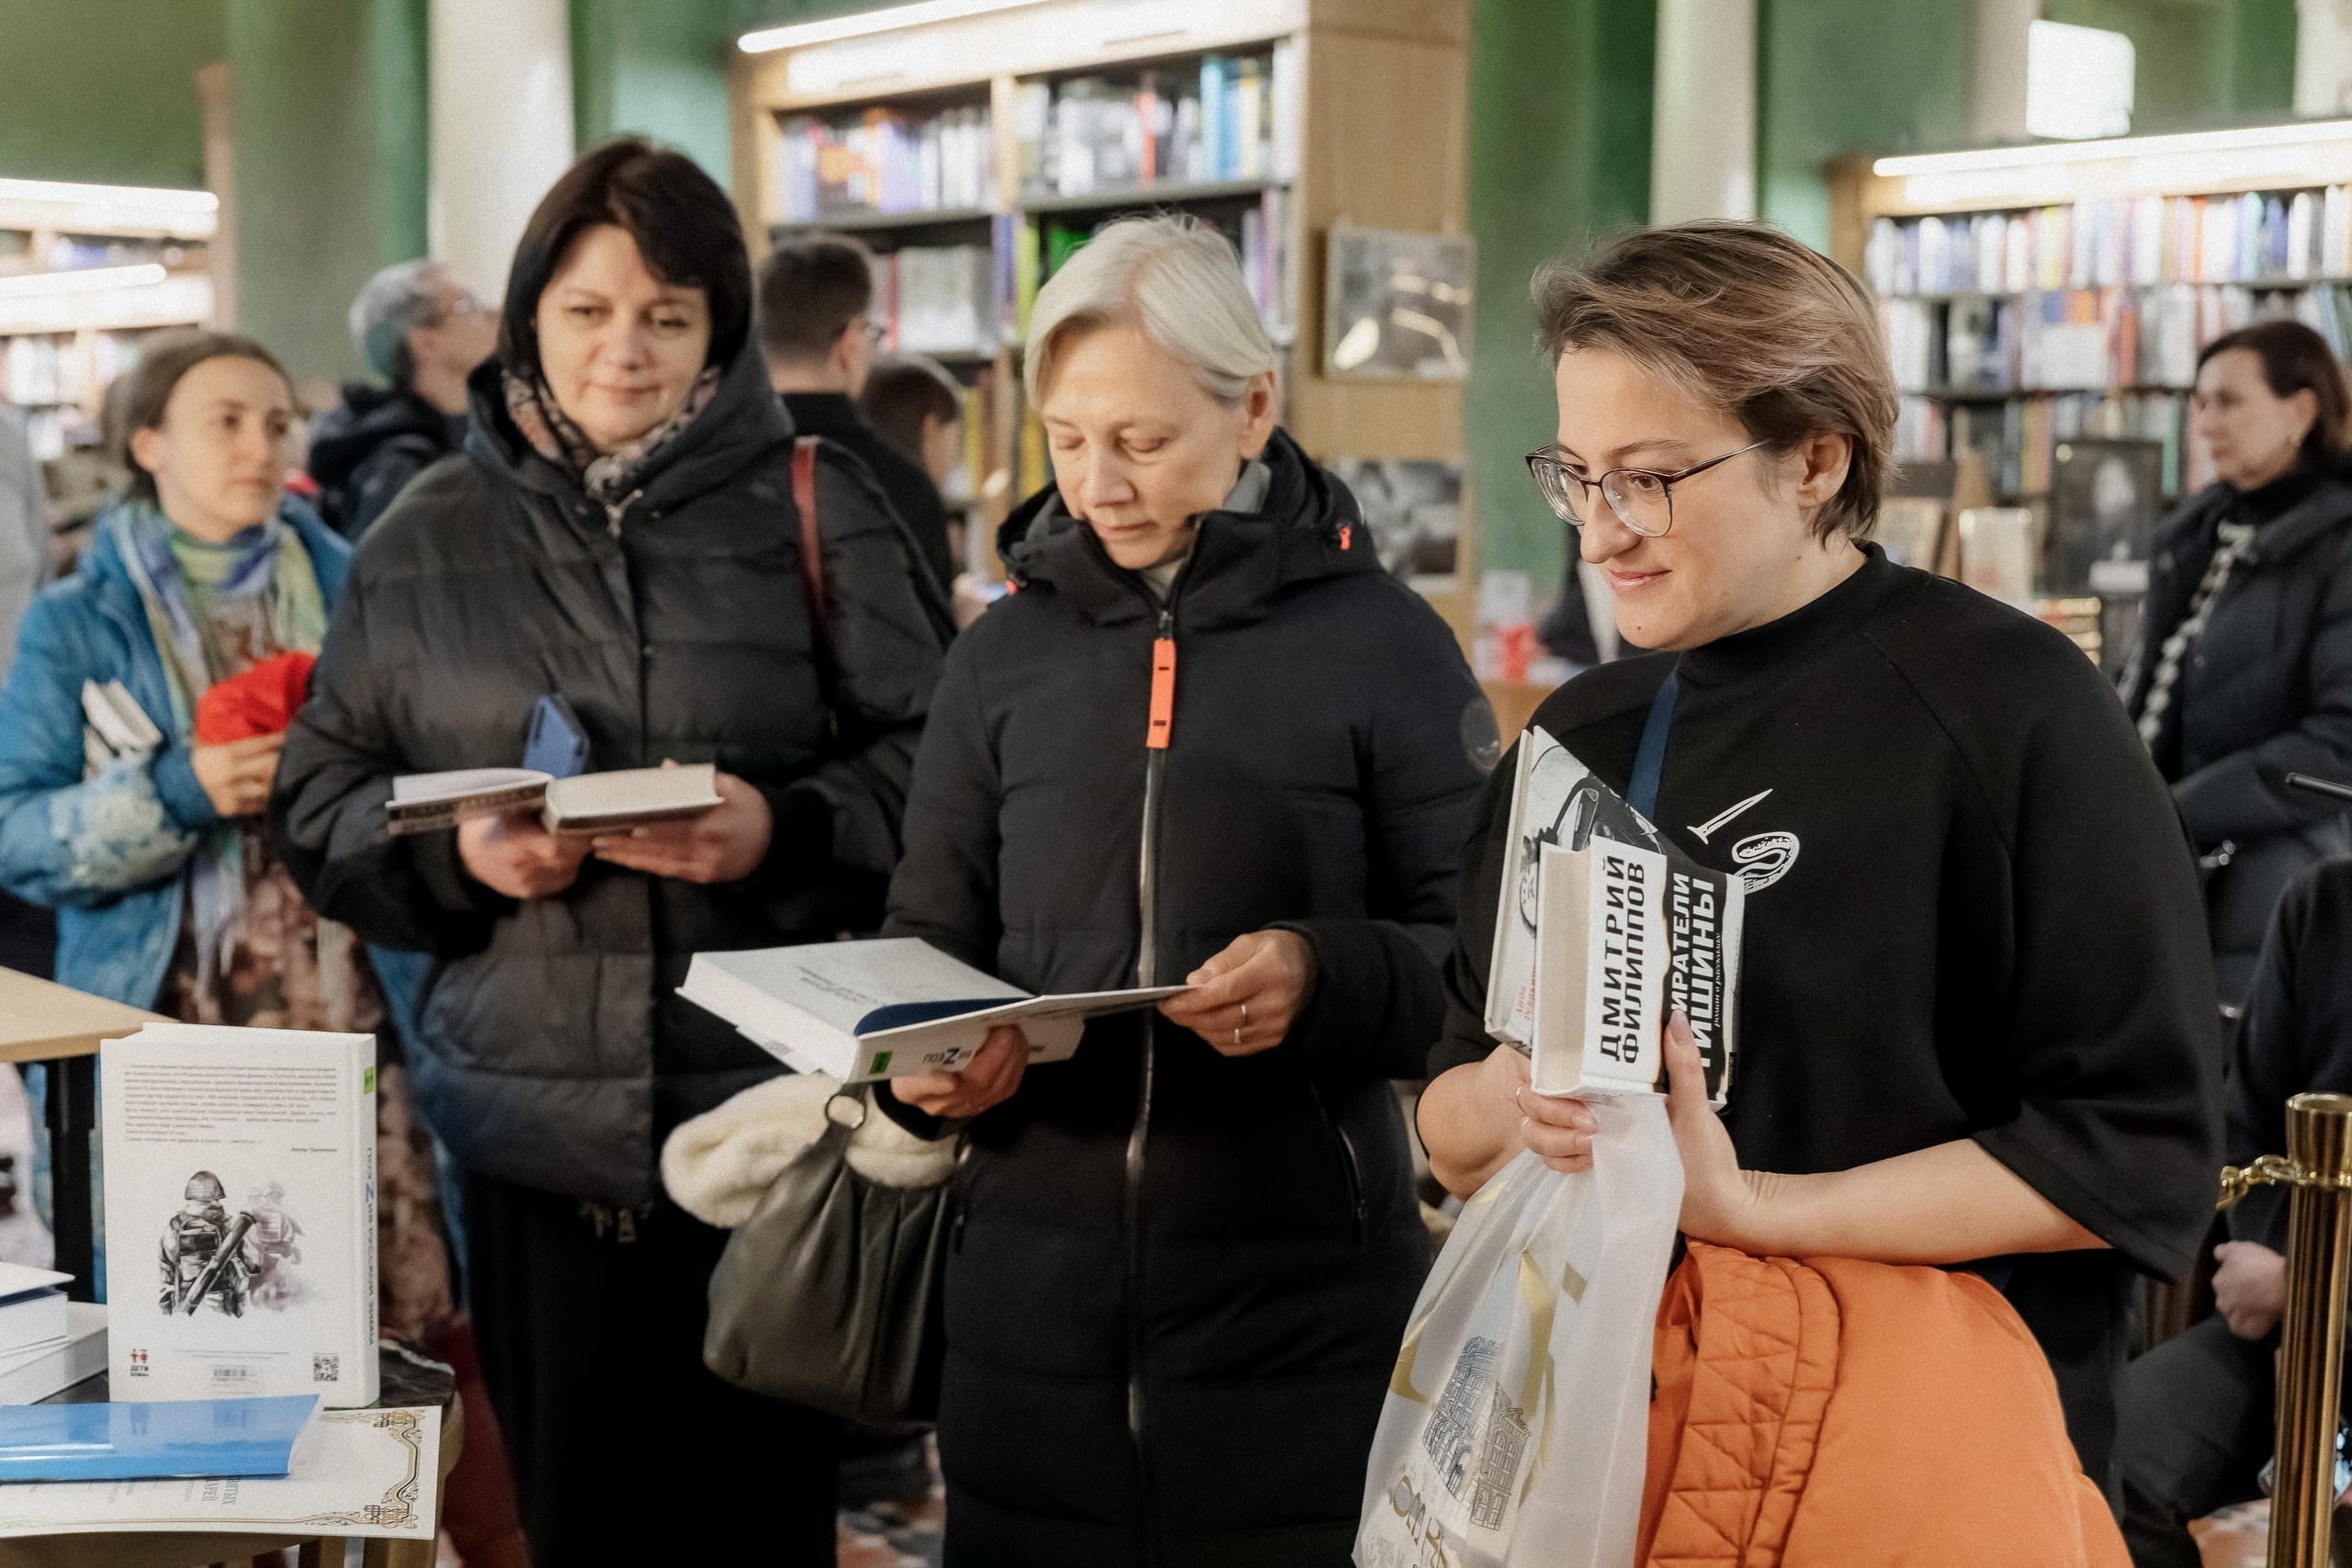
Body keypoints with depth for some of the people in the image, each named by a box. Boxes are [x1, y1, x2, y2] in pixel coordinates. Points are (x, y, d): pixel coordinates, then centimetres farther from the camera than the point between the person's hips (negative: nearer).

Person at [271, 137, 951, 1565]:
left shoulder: (816, 512, 3)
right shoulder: (428, 538, 10)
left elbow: (940, 765, 0)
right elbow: (322, 795, 10)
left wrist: (785, 829, -17)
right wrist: (457, 849, -9)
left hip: (768, 1123, -2)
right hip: (529, 1121, 2)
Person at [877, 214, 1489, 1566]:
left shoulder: (1380, 642, -1)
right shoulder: (1006, 654, 11)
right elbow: (930, 936, 15)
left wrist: (1327, 977, -20)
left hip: (1305, 1303, -3)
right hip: (1039, 1292, 3)